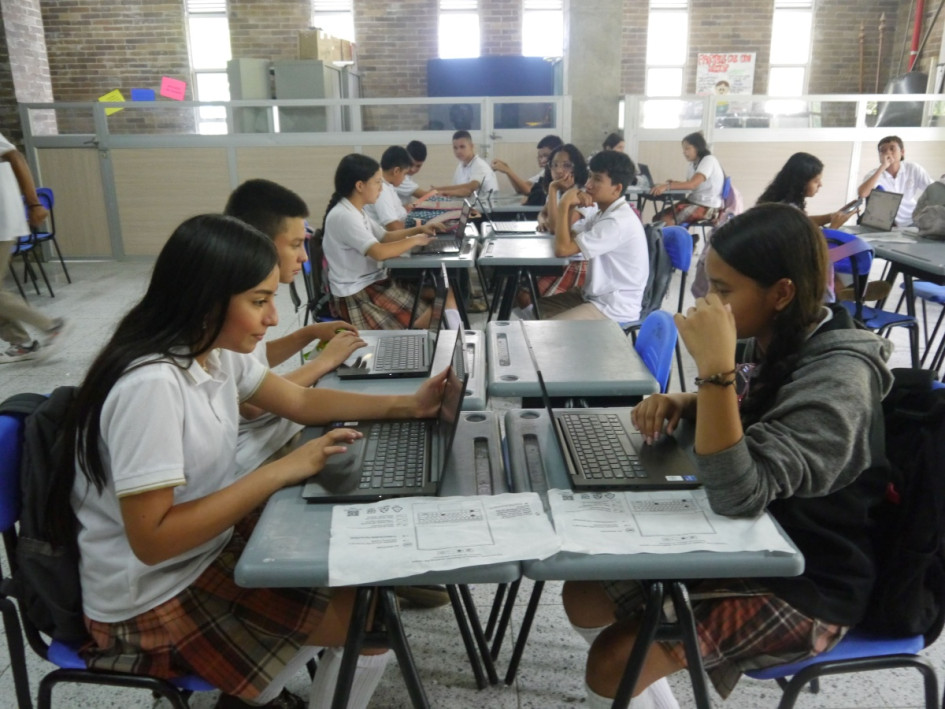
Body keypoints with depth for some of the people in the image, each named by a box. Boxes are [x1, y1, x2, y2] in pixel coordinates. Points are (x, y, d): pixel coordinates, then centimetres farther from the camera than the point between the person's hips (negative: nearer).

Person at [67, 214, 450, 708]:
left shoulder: (214, 350, -3)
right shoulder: (151, 385, -30)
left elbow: (302, 402, 7)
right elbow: (151, 540, -29)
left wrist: (409, 406, -3)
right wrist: (279, 472, -26)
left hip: (209, 546, 8)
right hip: (153, 601, -8)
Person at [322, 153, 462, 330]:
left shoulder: (355, 212, 10)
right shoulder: (342, 216, -21)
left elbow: (385, 237, 21)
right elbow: (379, 252, -30)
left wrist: (418, 229, 7)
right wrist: (414, 240, -16)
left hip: (372, 282, 10)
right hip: (357, 296, -10)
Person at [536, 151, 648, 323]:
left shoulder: (618, 222, -23)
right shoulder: (606, 212, 9)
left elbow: (562, 249, -26)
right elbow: (566, 236, 12)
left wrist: (564, 205, -17)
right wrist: (571, 206, -5)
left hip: (615, 308, -10)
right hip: (597, 296, 10)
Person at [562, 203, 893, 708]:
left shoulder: (839, 377, -28)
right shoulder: (772, 337, -4)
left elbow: (738, 494, -37)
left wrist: (715, 367, -40)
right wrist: (680, 404, -6)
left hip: (804, 584, -8)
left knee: (613, 664, -18)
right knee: (583, 596, 5)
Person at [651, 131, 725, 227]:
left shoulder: (709, 160, -14)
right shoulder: (693, 163, 15)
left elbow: (692, 184, -28)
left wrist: (667, 186, -37)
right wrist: (670, 182, -6)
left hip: (708, 208, -9)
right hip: (693, 201, 9)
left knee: (667, 220, -27)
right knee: (659, 217, -8)